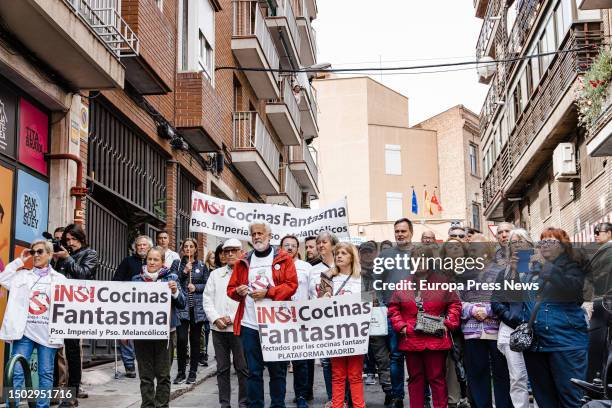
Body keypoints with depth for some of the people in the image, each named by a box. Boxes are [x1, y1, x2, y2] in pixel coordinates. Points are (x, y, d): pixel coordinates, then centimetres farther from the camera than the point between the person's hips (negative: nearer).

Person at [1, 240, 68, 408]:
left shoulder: (60, 278, 9)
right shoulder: (23, 275, 13)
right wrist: (19, 261, 4)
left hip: (47, 334, 0)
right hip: (24, 332, 1)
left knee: (46, 373, 5)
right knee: (17, 372, -6)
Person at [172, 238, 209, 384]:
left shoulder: (201, 266, 10)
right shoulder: (177, 264, 7)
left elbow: (207, 285, 9)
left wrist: (196, 287, -8)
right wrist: (184, 271, -12)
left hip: (197, 307, 2)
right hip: (181, 306, -1)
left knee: (195, 340, 5)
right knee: (181, 339, -10)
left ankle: (193, 372, 15)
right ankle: (181, 372, 3)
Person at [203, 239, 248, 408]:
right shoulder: (215, 274, 14)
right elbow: (207, 300, 10)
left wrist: (232, 318, -12)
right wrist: (216, 319, -5)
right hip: (219, 329, 4)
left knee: (243, 368, -1)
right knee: (222, 368, 8)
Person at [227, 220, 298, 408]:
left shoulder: (283, 259, 4)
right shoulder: (243, 262, 12)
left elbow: (291, 285, -6)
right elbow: (231, 288, 14)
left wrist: (268, 292, -17)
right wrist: (238, 291, -9)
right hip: (249, 325, 2)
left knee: (277, 369, 6)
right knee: (254, 370, 6)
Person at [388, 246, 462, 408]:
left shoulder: (442, 282, 3)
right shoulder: (403, 285, 9)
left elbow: (455, 304, 3)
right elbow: (393, 308, 10)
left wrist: (448, 324, -6)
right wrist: (401, 326, -2)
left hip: (436, 339, -3)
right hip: (411, 340, 3)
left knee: (437, 378, 2)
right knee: (415, 378, 10)